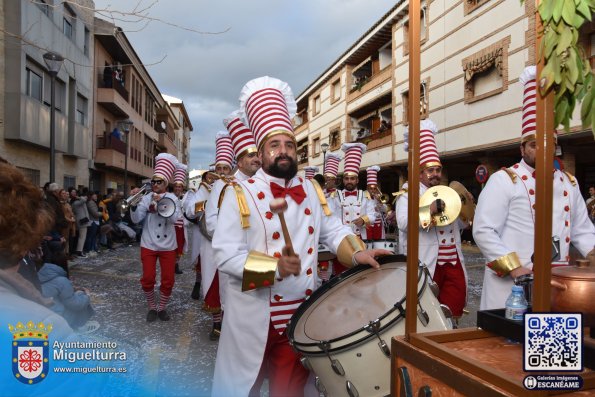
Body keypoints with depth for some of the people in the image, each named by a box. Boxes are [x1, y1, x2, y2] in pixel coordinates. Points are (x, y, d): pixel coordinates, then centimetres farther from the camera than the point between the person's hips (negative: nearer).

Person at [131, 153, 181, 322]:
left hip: (168, 246, 0)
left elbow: (173, 218, -16)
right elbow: (136, 219, -9)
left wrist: (161, 202, -25)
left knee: (168, 280, 4)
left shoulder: (172, 198, -1)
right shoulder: (146, 198, -1)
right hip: (148, 245, 0)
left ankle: (162, 308, 24)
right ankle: (152, 307, 22)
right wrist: (133, 203, -24)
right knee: (148, 279, 0)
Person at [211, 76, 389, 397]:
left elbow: (334, 230, 10)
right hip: (254, 316, -4)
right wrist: (273, 267, -27)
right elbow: (225, 254, -17)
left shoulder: (311, 191, 5)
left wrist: (357, 254, -9)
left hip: (301, 314, 4)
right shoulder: (241, 195, -11)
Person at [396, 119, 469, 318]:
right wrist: (429, 210, -29)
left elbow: (464, 224, 22)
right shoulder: (409, 195, -3)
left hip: (453, 263, 6)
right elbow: (403, 223, -21)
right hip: (426, 264, -6)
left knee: (454, 311, 7)